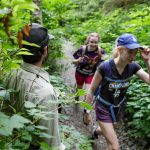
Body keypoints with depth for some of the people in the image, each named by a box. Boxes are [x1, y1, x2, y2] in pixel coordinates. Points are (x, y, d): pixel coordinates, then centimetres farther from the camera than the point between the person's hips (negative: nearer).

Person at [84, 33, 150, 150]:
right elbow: (91, 90, -16)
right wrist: (87, 111, -10)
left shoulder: (133, 67, -14)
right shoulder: (105, 67, -27)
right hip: (104, 109, -5)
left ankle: (96, 132, 65)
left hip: (119, 108, 5)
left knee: (108, 131, 31)